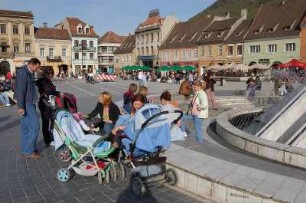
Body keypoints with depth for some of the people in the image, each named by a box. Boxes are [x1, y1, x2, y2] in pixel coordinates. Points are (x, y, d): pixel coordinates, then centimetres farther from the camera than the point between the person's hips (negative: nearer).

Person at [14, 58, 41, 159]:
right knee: (34, 126, -8)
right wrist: (21, 106, -22)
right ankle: (28, 151, 0)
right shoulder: (23, 73, -15)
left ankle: (26, 149, 21)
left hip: (29, 103, 10)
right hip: (26, 104, -10)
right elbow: (20, 90, -20)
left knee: (26, 127, 13)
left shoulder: (29, 73, 15)